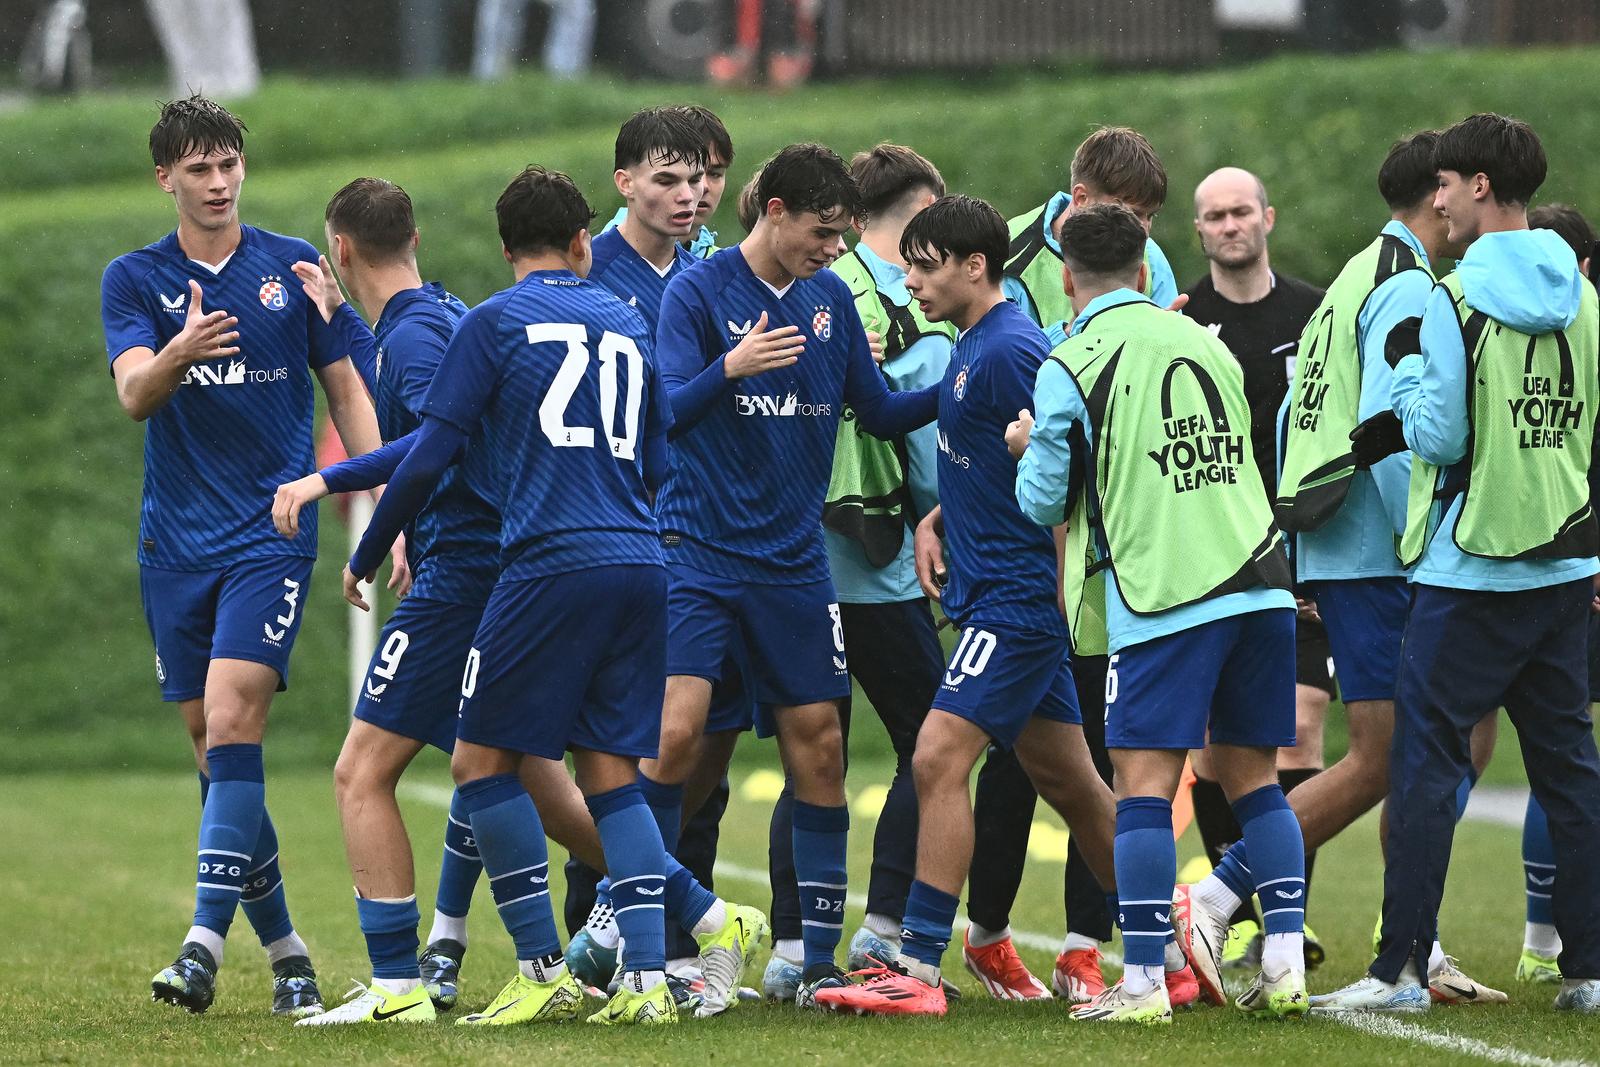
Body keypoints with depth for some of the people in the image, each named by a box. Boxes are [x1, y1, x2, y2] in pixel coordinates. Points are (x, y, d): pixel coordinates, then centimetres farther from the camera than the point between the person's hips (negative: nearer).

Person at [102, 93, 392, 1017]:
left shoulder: (296, 267, 3)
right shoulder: (134, 279, 4)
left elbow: (347, 392, 9)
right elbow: (134, 393, -11)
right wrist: (182, 350, -33)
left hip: (272, 532, -3)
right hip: (176, 541, 3)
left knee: (233, 722, -18)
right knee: (215, 747, 4)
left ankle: (207, 942, -23)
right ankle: (284, 950, 14)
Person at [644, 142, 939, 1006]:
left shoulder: (830, 301, 10)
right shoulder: (699, 292, -6)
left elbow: (879, 411, 17)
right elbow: (666, 411, -14)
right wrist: (731, 369, -32)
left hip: (794, 561, 5)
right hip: (699, 553, -5)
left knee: (818, 747, 3)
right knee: (673, 734, -15)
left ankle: (819, 960, 10)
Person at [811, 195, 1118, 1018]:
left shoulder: (1010, 351, -16)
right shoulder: (970, 349, 14)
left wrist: (1073, 603, -18)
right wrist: (936, 518, 11)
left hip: (1017, 600, -10)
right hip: (995, 591, 10)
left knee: (938, 757, -14)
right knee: (1067, 781, 14)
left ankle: (918, 968, -15)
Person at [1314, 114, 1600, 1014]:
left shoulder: (1458, 299, -12)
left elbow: (1441, 437, -13)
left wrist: (1406, 371, 3)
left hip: (1472, 570, -6)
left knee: (1425, 760, -1)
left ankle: (1402, 967, -4)